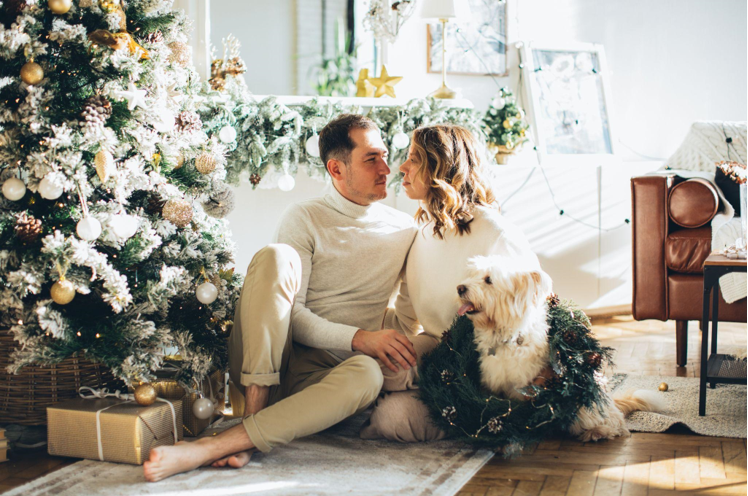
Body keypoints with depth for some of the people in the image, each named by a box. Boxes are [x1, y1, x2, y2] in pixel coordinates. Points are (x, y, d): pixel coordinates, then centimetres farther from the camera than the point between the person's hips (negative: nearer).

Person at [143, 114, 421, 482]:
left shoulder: (404, 231, 12)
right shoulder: (304, 219, 4)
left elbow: (409, 316, 16)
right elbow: (291, 314, -6)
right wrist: (358, 338, -19)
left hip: (322, 377, 2)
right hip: (261, 362, -1)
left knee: (367, 373, -37)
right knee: (275, 257, -26)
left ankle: (208, 449, -41)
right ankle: (254, 410, -32)